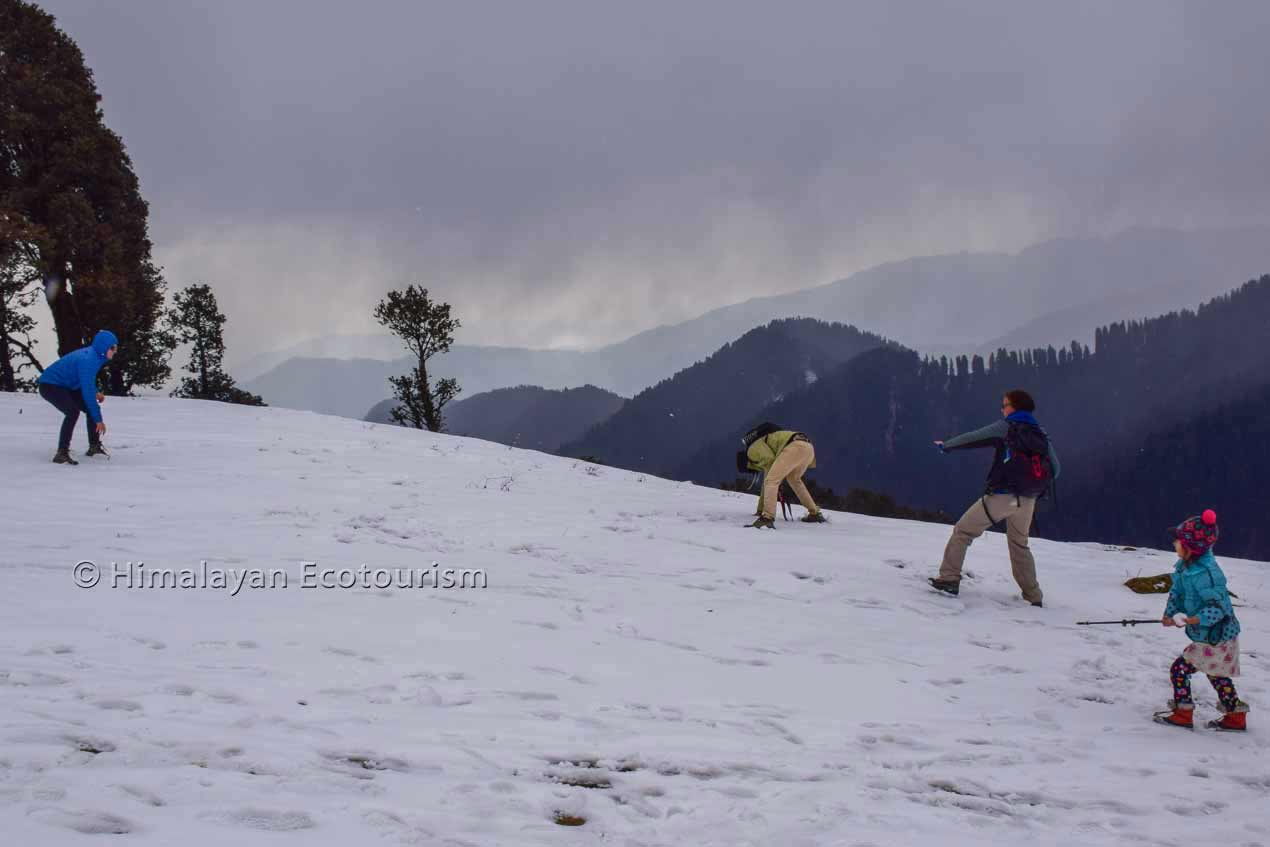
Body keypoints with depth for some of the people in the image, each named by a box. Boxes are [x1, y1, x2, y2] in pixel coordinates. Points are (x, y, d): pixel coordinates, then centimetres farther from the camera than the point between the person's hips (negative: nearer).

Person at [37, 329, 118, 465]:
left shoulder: (94, 354, -2)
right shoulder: (87, 360, -31)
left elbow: (87, 380, 17)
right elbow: (87, 392, -32)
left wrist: (96, 392, -1)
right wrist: (98, 419, -28)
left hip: (66, 386, 10)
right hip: (50, 385, -10)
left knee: (93, 409, 7)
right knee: (73, 412, -30)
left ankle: (94, 447, 20)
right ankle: (61, 453, -29)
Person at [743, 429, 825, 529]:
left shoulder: (753, 450, 10)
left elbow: (771, 461, -5)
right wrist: (760, 510, 47)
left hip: (795, 447, -9)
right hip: (809, 449, 9)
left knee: (771, 480, -9)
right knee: (793, 479, 33)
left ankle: (767, 518, -22)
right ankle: (815, 513, 37)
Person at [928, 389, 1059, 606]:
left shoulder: (1006, 427, -5)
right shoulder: (1041, 434, 9)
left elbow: (972, 439, -3)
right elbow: (1054, 468, 11)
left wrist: (946, 446, 11)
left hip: (1001, 496, -5)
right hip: (1027, 501, 5)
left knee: (962, 531, 6)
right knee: (1020, 545, 22)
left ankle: (949, 579, -3)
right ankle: (1033, 595, 20)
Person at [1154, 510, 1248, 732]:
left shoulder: (1205, 572, -28)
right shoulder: (1185, 566, 1)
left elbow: (1219, 606, -29)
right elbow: (1177, 593, 8)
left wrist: (1195, 619, -37)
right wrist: (1169, 614, -8)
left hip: (1215, 638, -10)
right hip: (1221, 636, 10)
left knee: (1180, 668, -3)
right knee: (1217, 675, 24)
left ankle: (1183, 714, 10)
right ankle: (1235, 717, 37)